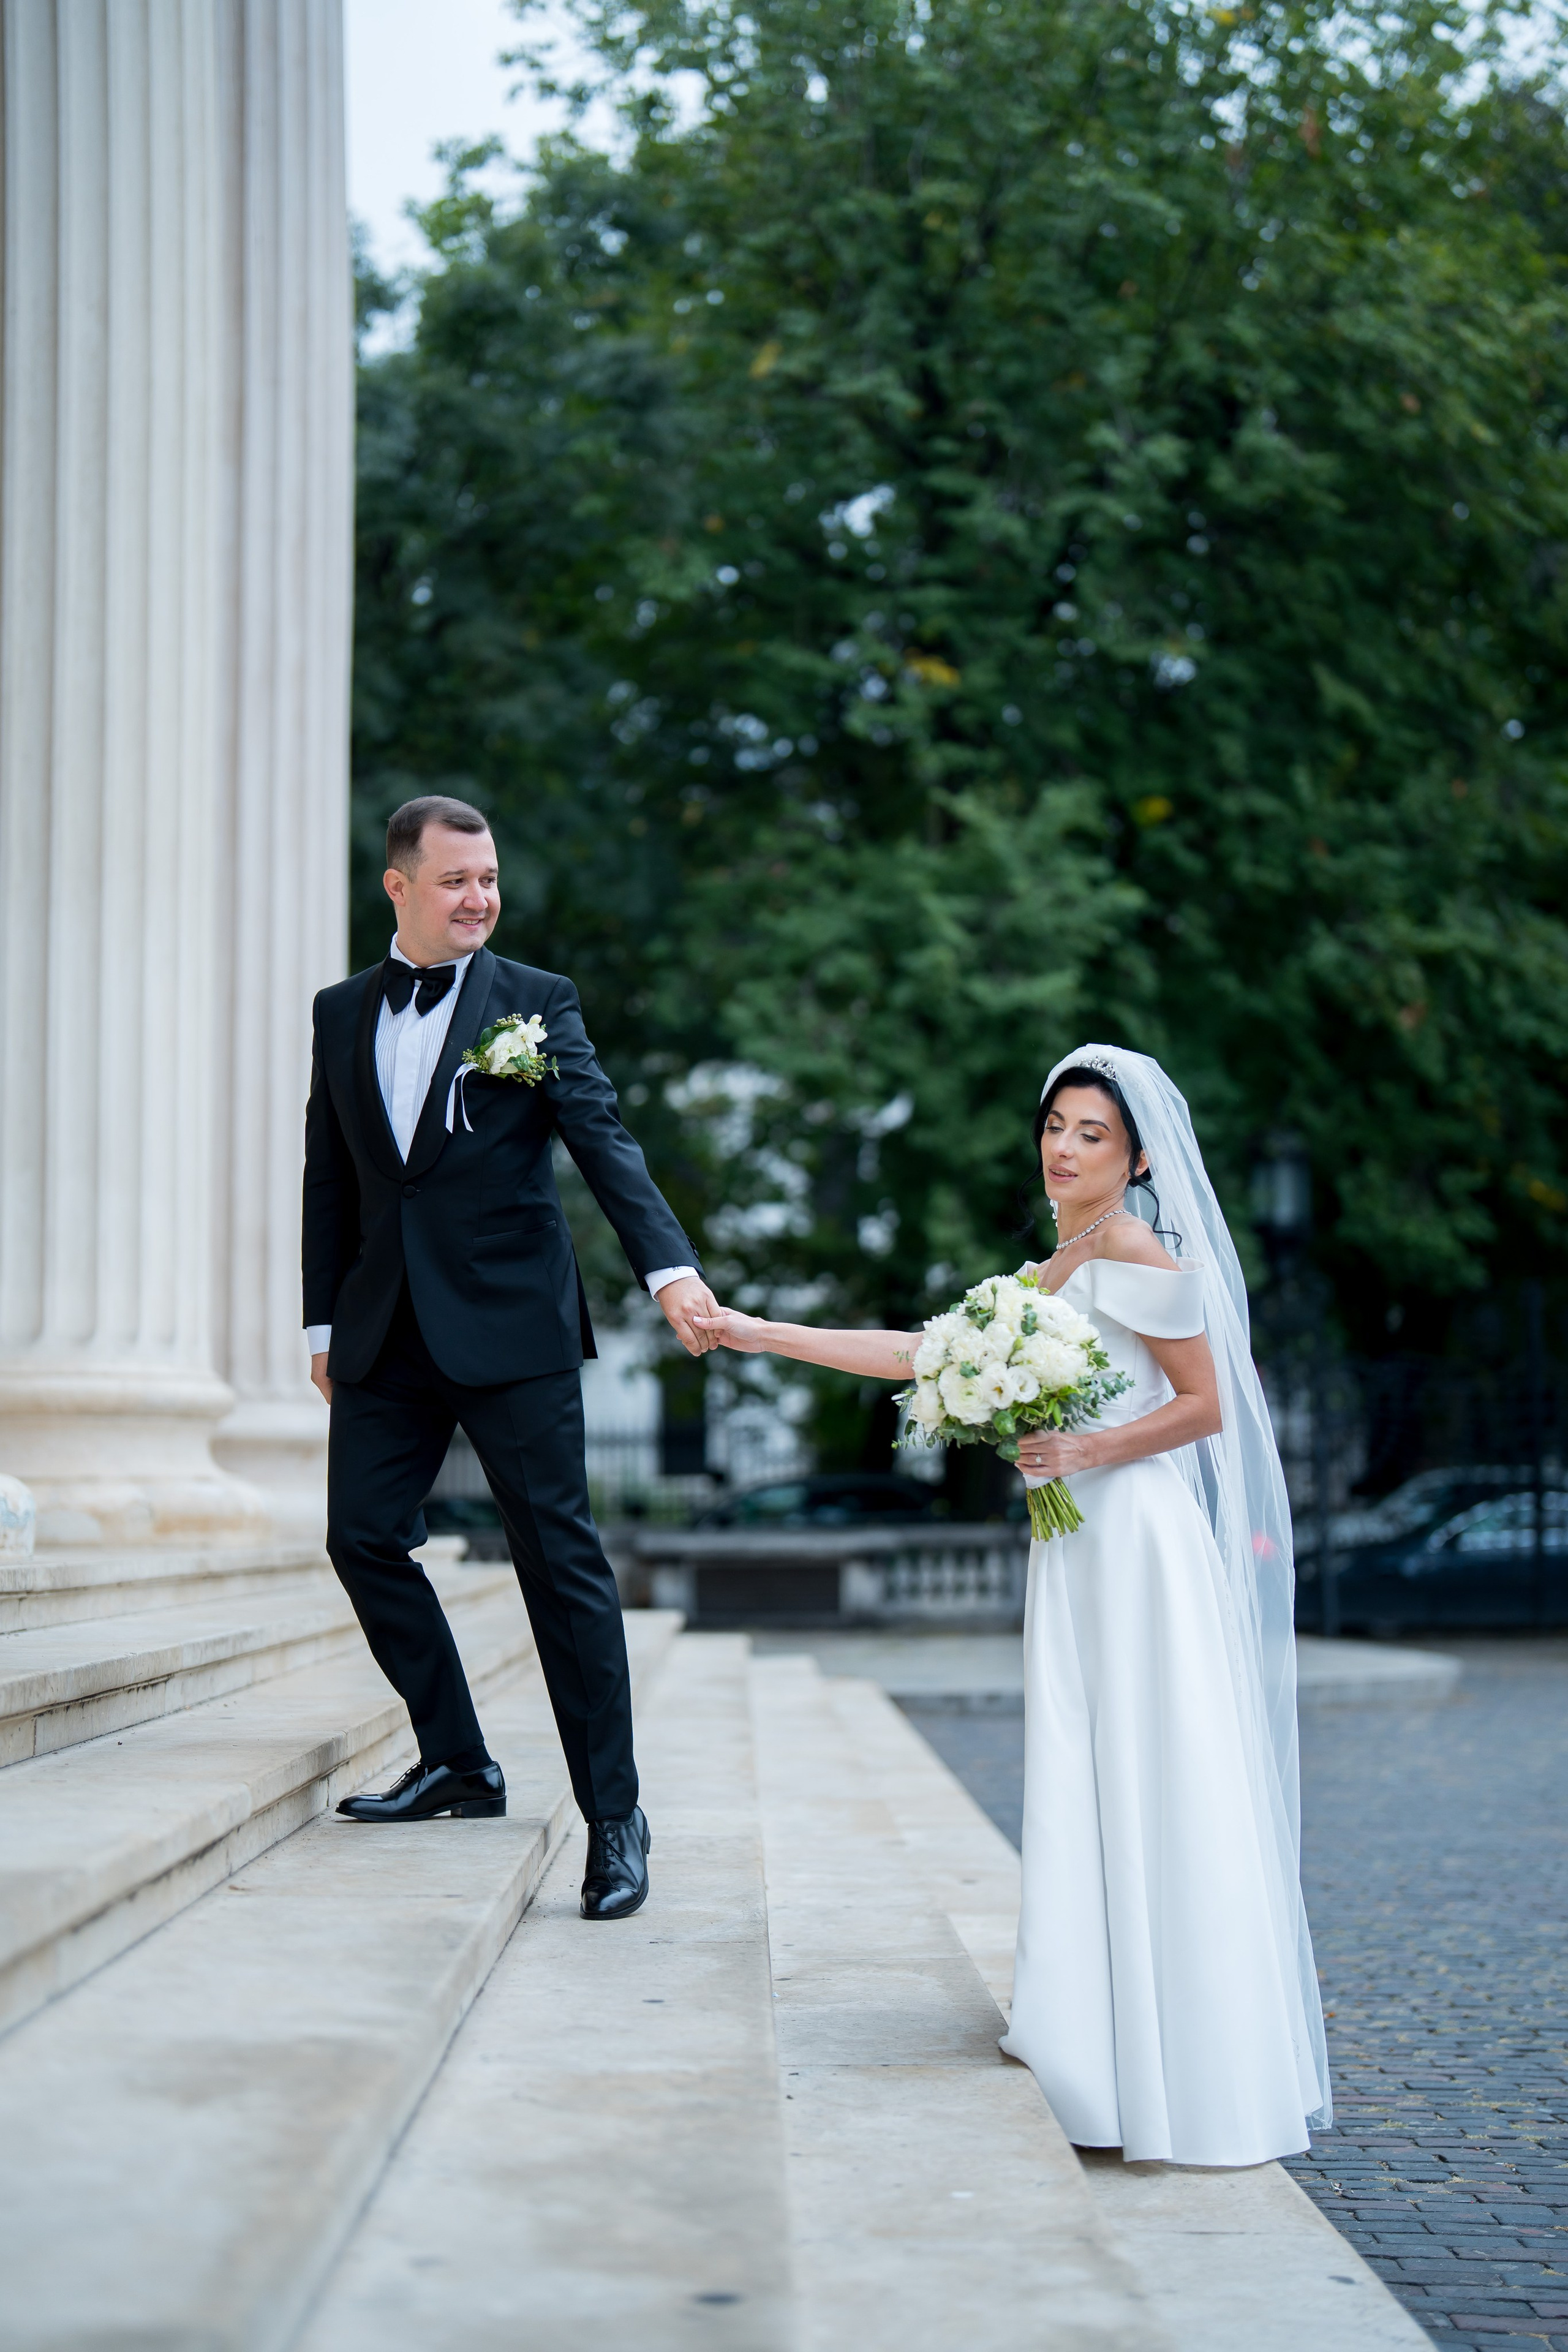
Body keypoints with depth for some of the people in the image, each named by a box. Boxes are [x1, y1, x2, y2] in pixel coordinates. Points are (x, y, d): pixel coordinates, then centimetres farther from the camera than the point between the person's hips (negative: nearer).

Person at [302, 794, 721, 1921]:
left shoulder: (538, 1002, -2)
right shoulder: (342, 1012, 10)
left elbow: (605, 1140, -12)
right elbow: (331, 1176, 15)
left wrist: (672, 1265, -27)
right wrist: (324, 1319, 13)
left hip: (510, 1324, -4)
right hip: (388, 1332, 4)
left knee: (562, 1559, -4)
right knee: (364, 1535, 3)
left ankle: (614, 1815, 3)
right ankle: (459, 1762, 20)